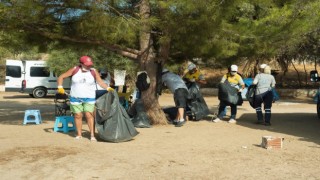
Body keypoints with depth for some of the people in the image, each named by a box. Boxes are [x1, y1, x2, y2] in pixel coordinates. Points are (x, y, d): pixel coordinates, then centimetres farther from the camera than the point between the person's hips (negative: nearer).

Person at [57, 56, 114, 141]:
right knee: (78, 116, 7)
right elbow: (61, 77, 3)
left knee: (89, 115, -8)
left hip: (89, 98, -1)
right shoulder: (74, 70, -3)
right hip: (75, 98, 1)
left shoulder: (93, 72, -4)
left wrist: (108, 88, -24)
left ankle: (92, 135, -3)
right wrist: (60, 87, -10)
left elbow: (100, 82, -7)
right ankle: (79, 134, 19)